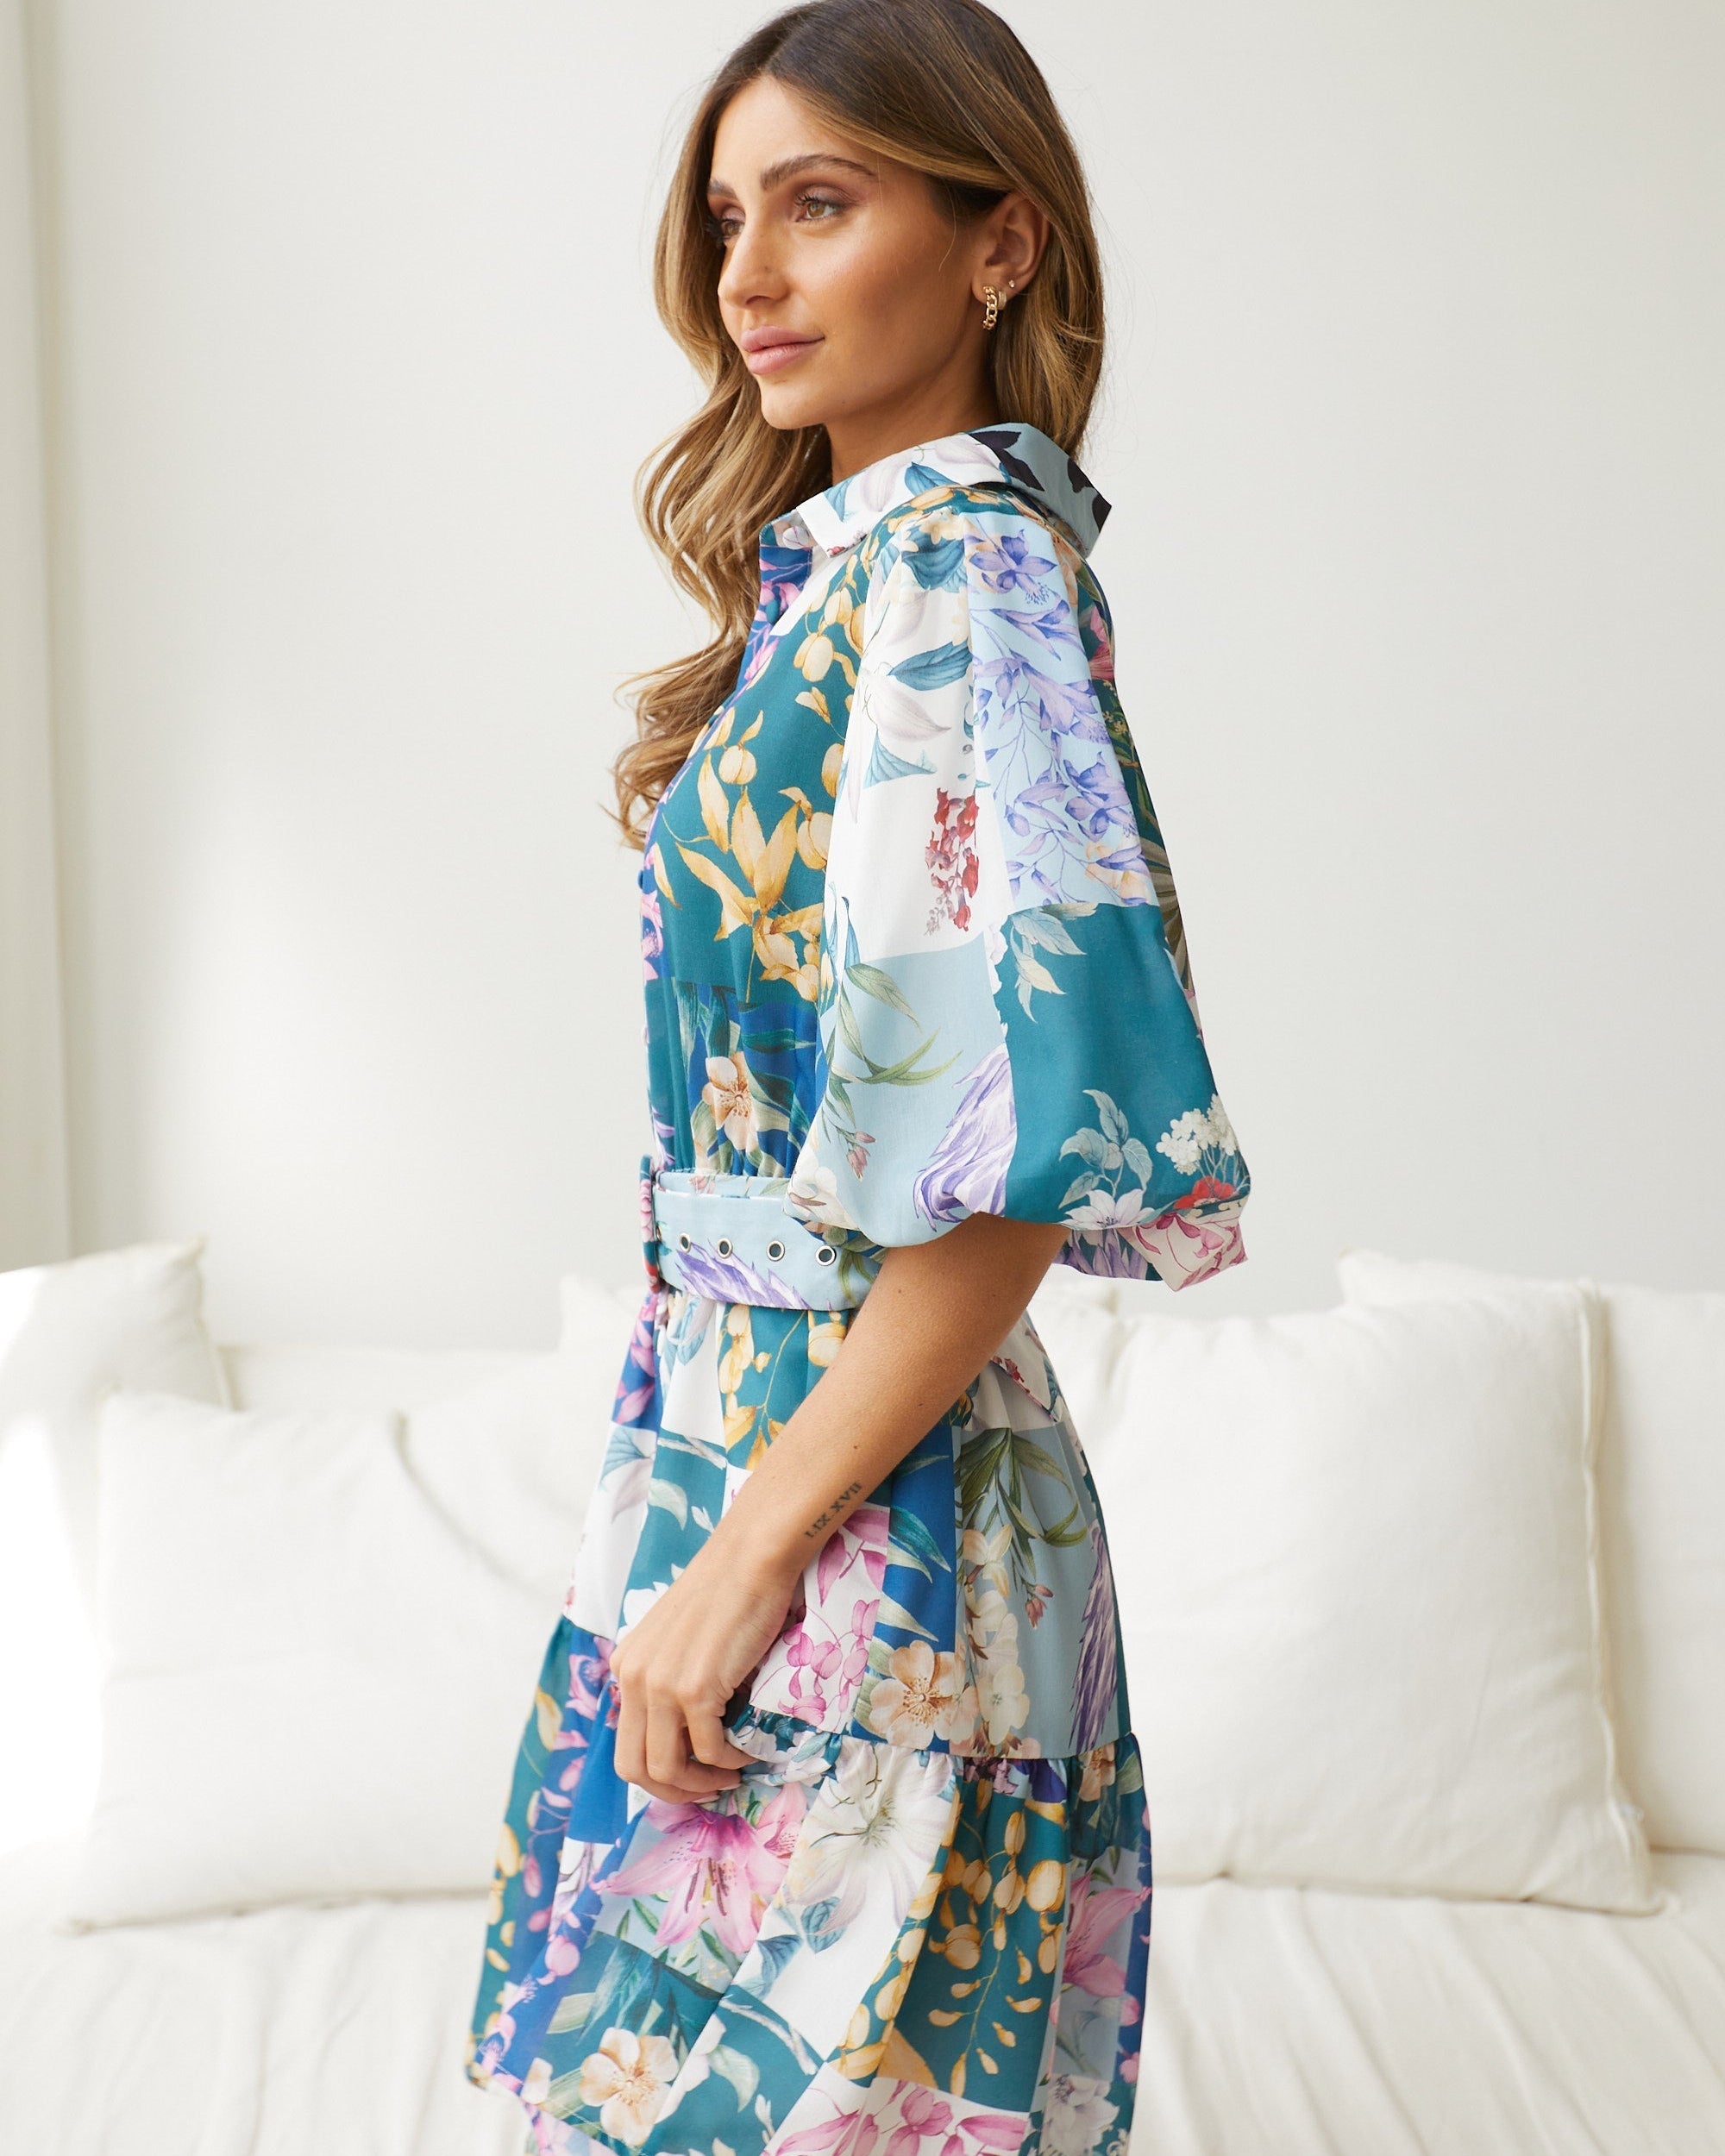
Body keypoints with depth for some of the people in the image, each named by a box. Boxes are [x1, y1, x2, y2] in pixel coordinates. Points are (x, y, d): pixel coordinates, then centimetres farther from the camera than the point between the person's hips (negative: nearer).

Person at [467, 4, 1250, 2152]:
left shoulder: (951, 567, -16)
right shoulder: (845, 559, 13)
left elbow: (1027, 1140, -23)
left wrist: (752, 1549, -20)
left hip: (851, 1505, -9)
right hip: (741, 1447, 9)